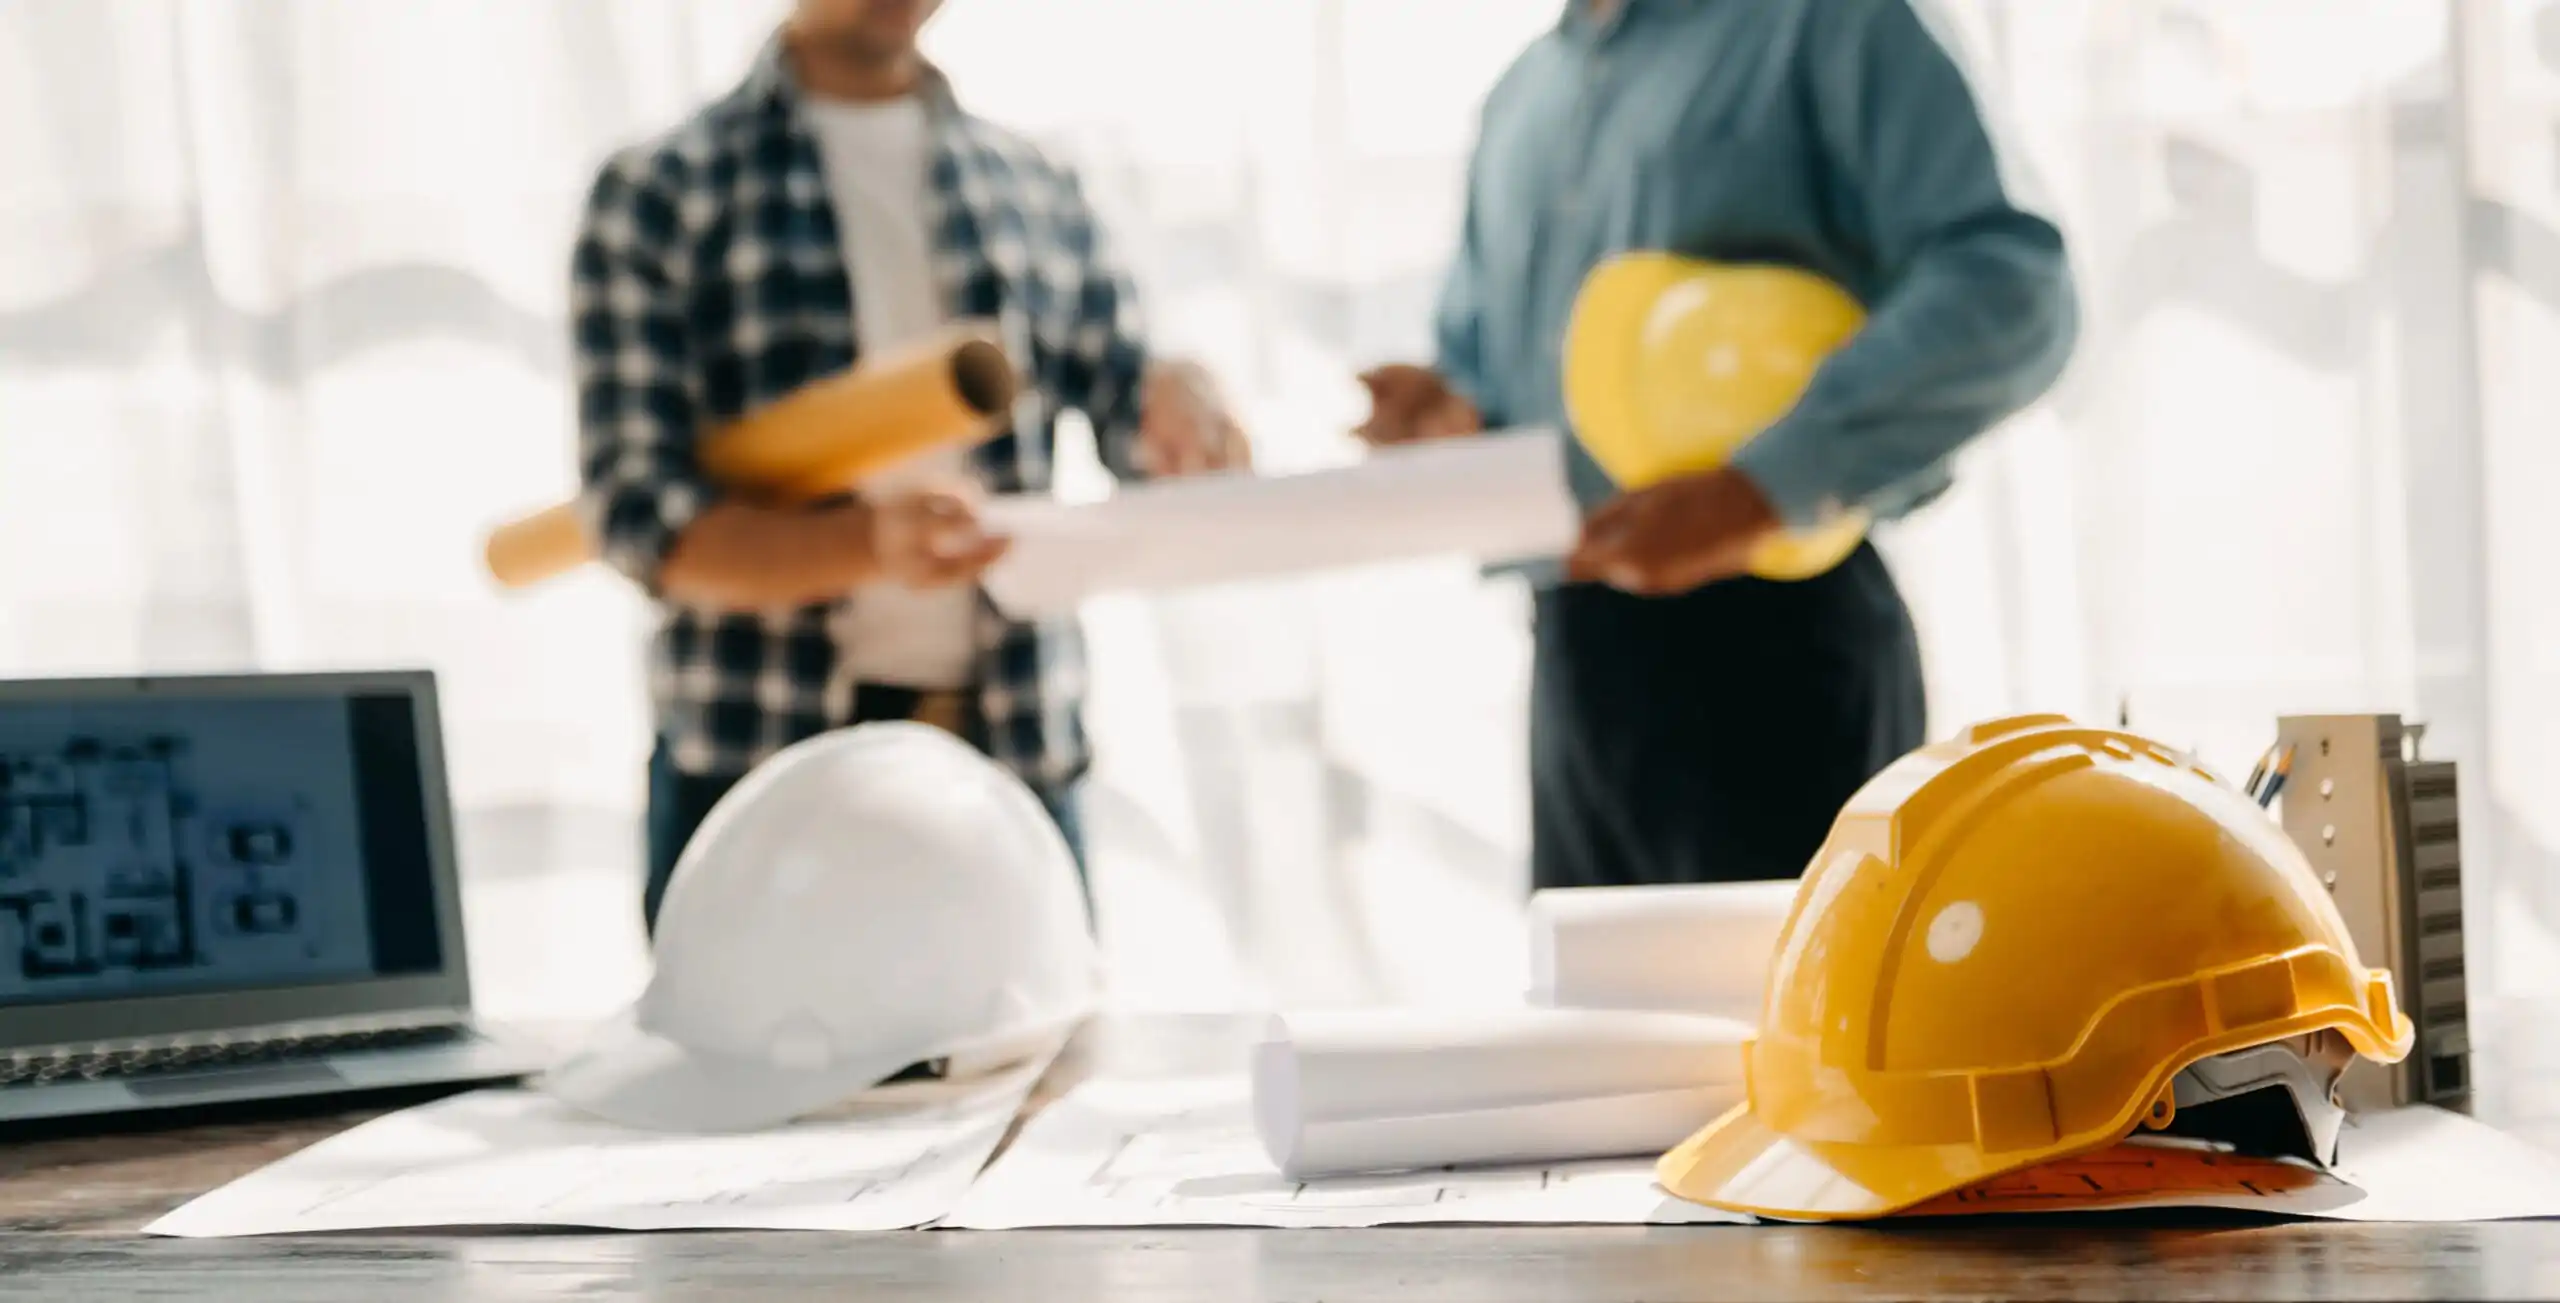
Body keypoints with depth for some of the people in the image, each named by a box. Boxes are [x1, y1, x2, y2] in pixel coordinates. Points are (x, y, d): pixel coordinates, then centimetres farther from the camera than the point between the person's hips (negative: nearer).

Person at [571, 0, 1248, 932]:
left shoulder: (1038, 191, 14)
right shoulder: (659, 194, 3)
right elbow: (640, 519, -5)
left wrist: (1178, 401, -14)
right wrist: (866, 546, -23)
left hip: (1017, 765, 3)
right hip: (755, 774, -3)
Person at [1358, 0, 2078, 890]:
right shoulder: (1522, 98, 18)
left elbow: (2011, 290, -17)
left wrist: (1764, 487, -26)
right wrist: (1453, 412, -2)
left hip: (1772, 644, -7)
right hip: (1575, 657, 7)